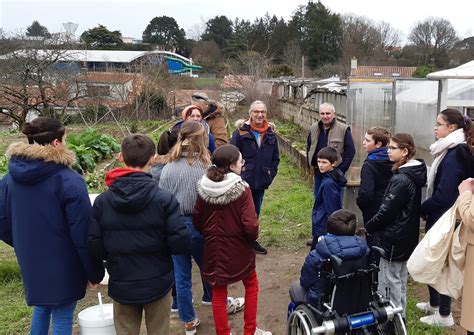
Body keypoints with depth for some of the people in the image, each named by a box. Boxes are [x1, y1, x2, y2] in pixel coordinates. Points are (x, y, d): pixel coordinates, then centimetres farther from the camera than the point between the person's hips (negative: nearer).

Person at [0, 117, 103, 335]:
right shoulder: (69, 180, -21)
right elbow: (83, 234, -19)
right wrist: (95, 272, -8)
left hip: (31, 263, 6)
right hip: (63, 266, -6)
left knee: (41, 307, 27)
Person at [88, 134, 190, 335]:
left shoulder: (102, 201, -10)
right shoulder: (164, 199, -17)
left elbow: (95, 248, -9)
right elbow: (181, 244, -19)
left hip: (121, 286, 2)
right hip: (157, 284, -2)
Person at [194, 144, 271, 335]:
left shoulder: (204, 189, -9)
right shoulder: (241, 189, -21)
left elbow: (197, 221, 0)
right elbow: (250, 226, -23)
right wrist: (252, 237, -2)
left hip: (214, 248, 3)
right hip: (238, 247, -3)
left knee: (218, 293, 15)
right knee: (251, 285, 22)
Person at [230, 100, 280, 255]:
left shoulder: (270, 134, 6)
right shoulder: (241, 132, -8)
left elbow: (275, 158, 13)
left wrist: (270, 175, 4)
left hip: (261, 183, 5)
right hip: (243, 182, -5)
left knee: (255, 212, 16)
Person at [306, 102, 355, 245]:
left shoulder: (343, 130, -10)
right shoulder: (314, 128, 6)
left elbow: (350, 151, -10)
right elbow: (309, 147, 18)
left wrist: (341, 169, -13)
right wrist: (312, 164, 7)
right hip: (318, 173, 5)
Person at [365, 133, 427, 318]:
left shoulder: (401, 180, -24)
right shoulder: (414, 174, 5)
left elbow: (386, 211, -22)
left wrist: (369, 227, -5)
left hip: (393, 239, -10)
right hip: (406, 237, 10)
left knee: (390, 282, 2)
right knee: (400, 280, 21)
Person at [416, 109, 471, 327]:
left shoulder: (453, 156, -22)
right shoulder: (450, 151, 8)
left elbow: (443, 194, -27)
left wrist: (423, 209, -11)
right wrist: (427, 209, 4)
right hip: (440, 217, 9)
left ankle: (444, 315, 17)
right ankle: (434, 303, 37)